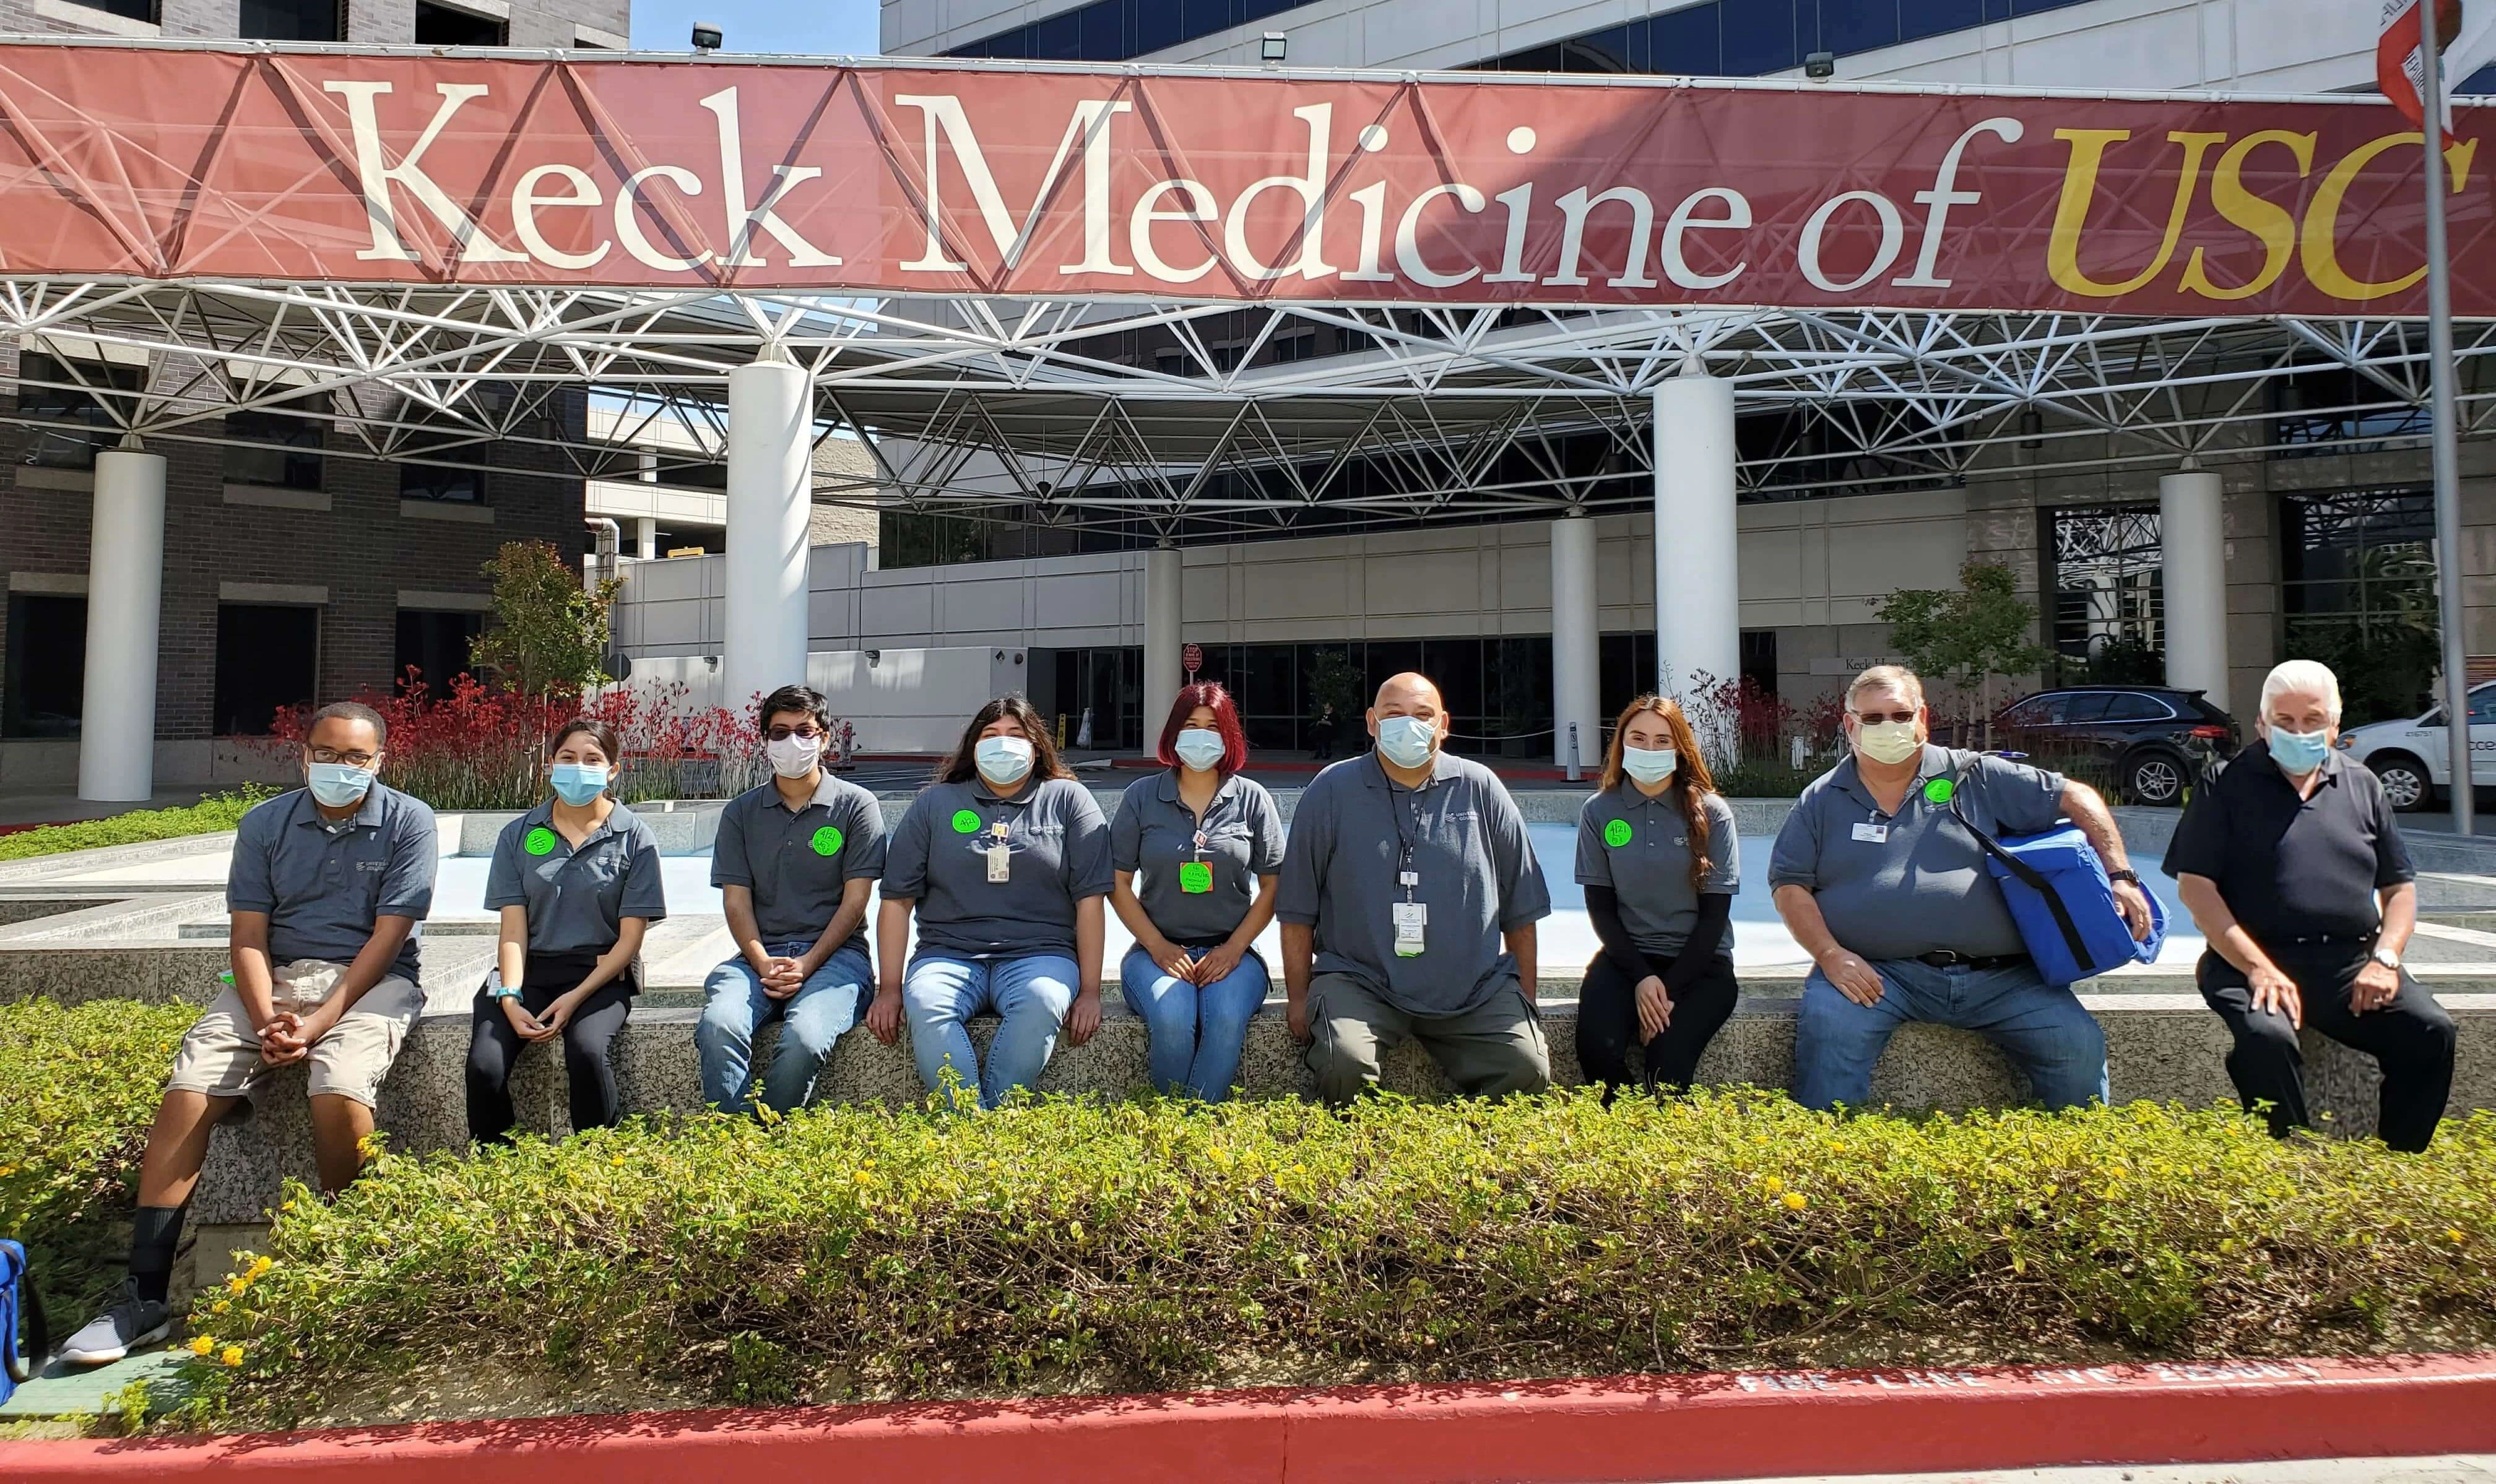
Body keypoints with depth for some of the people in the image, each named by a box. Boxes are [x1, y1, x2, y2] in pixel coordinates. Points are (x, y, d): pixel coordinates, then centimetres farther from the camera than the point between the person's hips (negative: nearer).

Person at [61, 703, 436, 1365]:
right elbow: (248, 933, 3)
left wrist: (318, 1023, -17)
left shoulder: (408, 821, -3)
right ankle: (144, 1298, -12)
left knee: (340, 1090, -32)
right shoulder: (265, 824, 8)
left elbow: (388, 935, -9)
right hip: (274, 976, 4)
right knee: (188, 1090, -18)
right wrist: (267, 1021, -14)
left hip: (370, 980, -4)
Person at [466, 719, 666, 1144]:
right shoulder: (518, 835, 9)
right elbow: (513, 929, 2)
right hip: (529, 970, 2)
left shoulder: (635, 838, 2)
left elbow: (630, 937, -1)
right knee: (485, 1066, -24)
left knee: (587, 1052, -32)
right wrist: (510, 998, -14)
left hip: (600, 973, -2)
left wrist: (576, 997, -13)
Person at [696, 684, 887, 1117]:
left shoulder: (857, 805, 6)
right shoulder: (741, 812, 15)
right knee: (718, 1025, -30)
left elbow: (855, 900, 1)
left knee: (805, 1039, -33)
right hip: (761, 954, 3)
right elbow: (736, 900, 8)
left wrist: (807, 964, -12)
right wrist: (763, 965, -10)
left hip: (835, 953, -2)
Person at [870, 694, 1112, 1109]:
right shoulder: (937, 803, 15)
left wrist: (1089, 991, -3)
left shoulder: (1068, 800, 12)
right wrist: (889, 988, 0)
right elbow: (897, 899, 10)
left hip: (1038, 954, -1)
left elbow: (1089, 899, 5)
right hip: (950, 954, 1)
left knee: (1042, 1002, -35)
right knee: (925, 1006, -32)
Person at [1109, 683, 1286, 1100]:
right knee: (1172, 1019, -32)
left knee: (1227, 1019, -32)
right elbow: (1119, 883, 6)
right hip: (1159, 949, 0)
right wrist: (1159, 947, -6)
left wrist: (1234, 949, -6)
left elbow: (1272, 886, 7)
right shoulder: (1142, 796, 7)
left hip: (1231, 950, 0)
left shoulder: (1253, 800, 8)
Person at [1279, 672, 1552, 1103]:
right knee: (1344, 1064, -28)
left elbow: (1520, 909, 12)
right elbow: (1298, 910, 5)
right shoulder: (1332, 790, 2)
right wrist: (1299, 998, 2)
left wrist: (1526, 999, 11)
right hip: (1360, 982, -1)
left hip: (1475, 989, 2)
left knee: (1528, 1069, -18)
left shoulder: (1480, 788, 7)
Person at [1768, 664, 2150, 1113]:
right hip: (1876, 973, -1)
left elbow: (2075, 798, 13)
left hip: (1998, 976, 2)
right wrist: (1829, 954, -9)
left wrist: (2120, 876, 0)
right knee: (1827, 1029, -30)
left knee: (2078, 1044, -15)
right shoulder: (1822, 800, 12)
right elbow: (1790, 885, 6)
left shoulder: (1975, 777, 12)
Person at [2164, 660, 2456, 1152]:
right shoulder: (2227, 786, 4)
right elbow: (2195, 886, -5)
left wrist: (2384, 959, 0)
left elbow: (2400, 886, 20)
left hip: (2352, 962, 5)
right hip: (2254, 961, -4)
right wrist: (2258, 968, -15)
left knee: (2431, 1030, -20)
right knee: (2265, 1037, -32)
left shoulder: (2362, 786, 19)